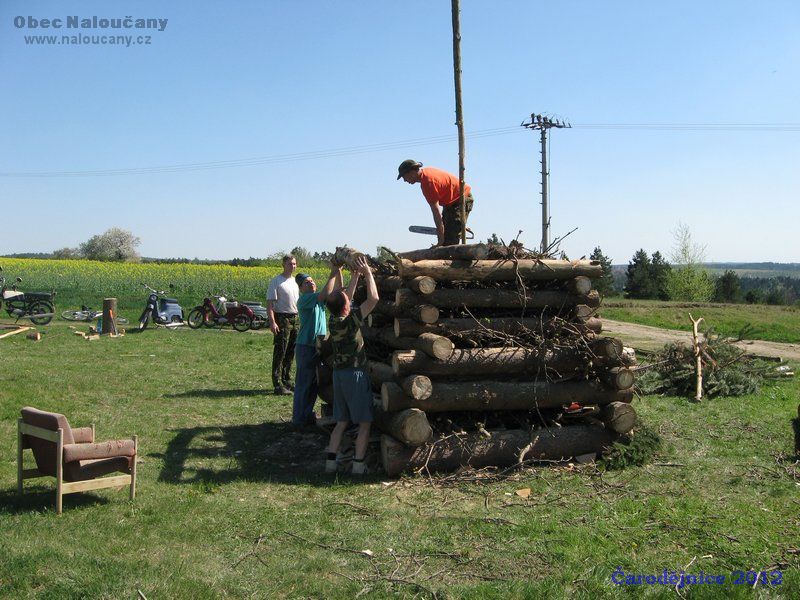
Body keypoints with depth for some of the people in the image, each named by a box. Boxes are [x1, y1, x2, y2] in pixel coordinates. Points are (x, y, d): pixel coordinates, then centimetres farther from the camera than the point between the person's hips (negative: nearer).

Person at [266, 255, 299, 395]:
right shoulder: (276, 281, -7)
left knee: (291, 352, 13)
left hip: (295, 319, 7)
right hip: (282, 318, -7)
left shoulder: (296, 281, 16)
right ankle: (278, 385, -6)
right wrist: (272, 322, -21)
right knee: (280, 352, -7)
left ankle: (287, 381, 23)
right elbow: (270, 302, -11)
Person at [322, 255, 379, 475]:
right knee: (364, 423, 2)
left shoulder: (333, 320, 1)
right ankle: (358, 464, 0)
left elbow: (345, 296, 17)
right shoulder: (350, 321, -18)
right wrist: (367, 272, -9)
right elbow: (373, 298, -19)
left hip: (338, 373, 7)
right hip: (355, 374, -7)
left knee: (341, 422, 14)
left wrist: (356, 275, 20)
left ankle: (330, 461, 9)